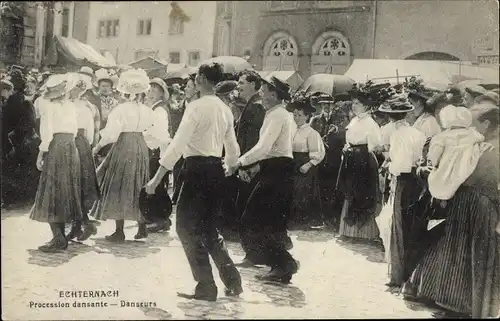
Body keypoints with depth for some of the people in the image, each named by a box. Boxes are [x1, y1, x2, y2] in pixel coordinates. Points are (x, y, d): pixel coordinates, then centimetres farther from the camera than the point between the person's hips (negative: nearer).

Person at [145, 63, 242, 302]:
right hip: (216, 170, 8)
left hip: (198, 169, -8)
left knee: (186, 226, 3)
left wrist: (156, 178, -17)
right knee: (207, 227, 19)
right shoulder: (225, 109, 11)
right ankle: (232, 281, 19)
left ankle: (206, 288, 6)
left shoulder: (197, 106, -13)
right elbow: (233, 150, 16)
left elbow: (177, 144, -18)